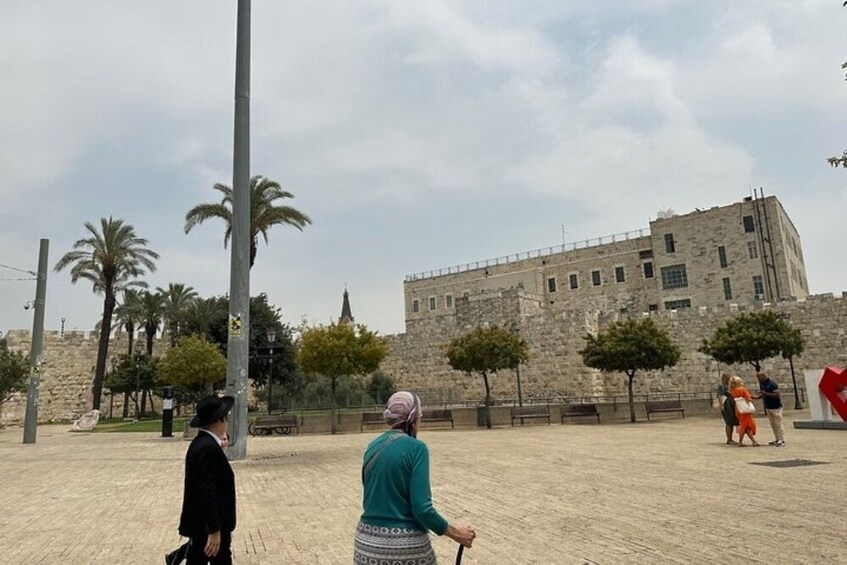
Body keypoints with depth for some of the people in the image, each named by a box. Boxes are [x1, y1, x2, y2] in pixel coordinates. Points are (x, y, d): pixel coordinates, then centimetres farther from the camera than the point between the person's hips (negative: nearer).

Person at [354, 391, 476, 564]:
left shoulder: (372, 447, 5)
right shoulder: (416, 448, -13)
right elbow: (422, 508, -18)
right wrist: (456, 533, -6)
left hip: (367, 543, 6)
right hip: (406, 546, -5)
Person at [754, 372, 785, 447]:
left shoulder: (772, 384, -16)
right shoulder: (762, 385, 9)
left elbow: (777, 395, -23)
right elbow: (761, 396, 16)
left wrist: (766, 393, -25)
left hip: (776, 408, -8)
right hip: (768, 408, 8)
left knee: (778, 424, -5)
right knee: (773, 424, 11)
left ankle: (782, 440, -1)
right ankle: (777, 439, 18)